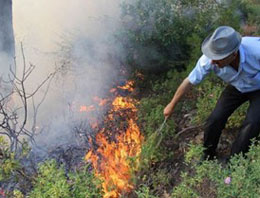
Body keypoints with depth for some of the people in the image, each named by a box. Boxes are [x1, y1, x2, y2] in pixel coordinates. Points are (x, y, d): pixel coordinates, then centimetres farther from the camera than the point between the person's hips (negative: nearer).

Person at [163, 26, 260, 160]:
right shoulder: (209, 60, -32)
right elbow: (189, 81, -17)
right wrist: (172, 105, -5)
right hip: (236, 87, 2)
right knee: (215, 120, -7)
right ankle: (207, 157, 17)